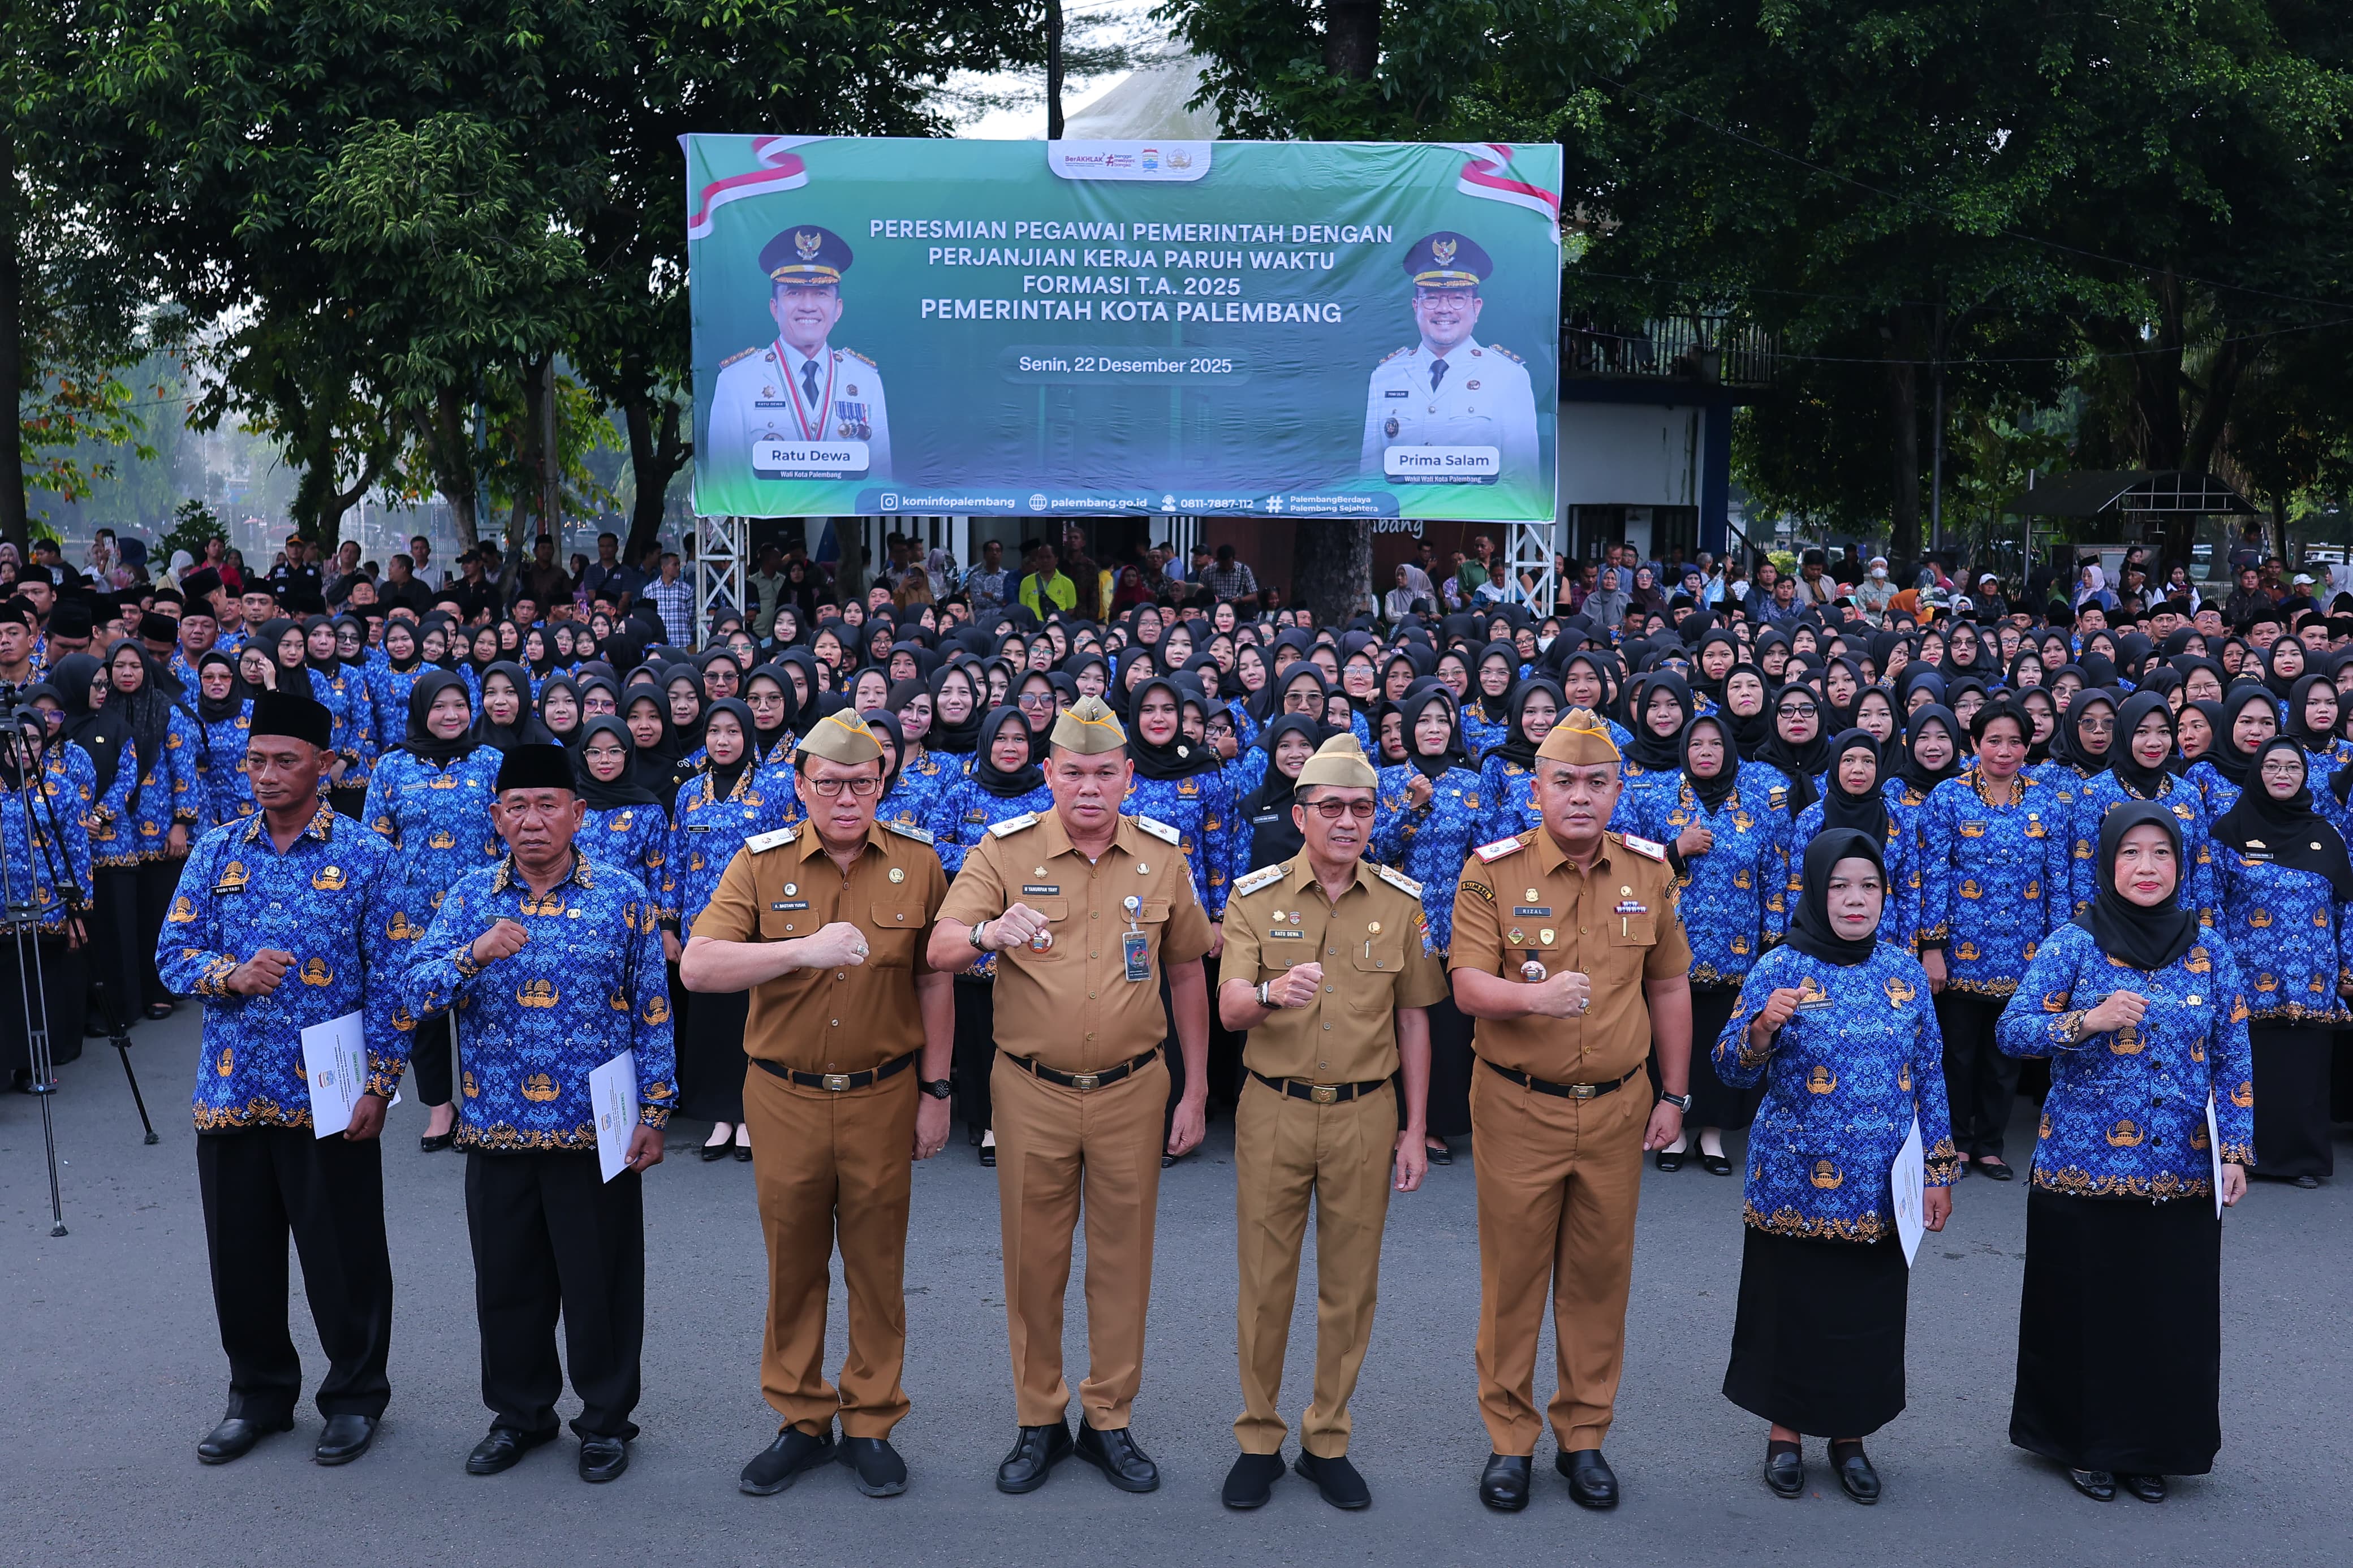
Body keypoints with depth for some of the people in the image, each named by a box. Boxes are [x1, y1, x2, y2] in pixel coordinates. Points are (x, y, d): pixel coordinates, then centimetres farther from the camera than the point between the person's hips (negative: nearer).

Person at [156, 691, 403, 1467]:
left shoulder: (366, 856, -3)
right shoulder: (216, 852, 7)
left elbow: (389, 976, -3)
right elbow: (172, 952, 6)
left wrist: (379, 1083, -8)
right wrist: (231, 974, -16)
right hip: (232, 1092, 4)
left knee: (344, 1258, 5)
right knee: (241, 1256, 13)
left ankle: (355, 1397, 23)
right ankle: (259, 1394, 31)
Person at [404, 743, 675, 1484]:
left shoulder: (622, 896, -1)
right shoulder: (471, 897, 4)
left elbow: (652, 1012, 1)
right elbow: (416, 995, -3)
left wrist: (652, 1114, -3)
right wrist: (476, 953, -21)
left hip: (598, 1130, -2)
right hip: (498, 1130, 2)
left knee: (601, 1280, 6)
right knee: (507, 1280, 13)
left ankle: (606, 1419, 23)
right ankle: (519, 1413, 32)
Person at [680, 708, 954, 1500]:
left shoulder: (917, 864, -1)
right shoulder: (761, 863, -4)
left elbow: (934, 984, 5)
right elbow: (697, 966, -15)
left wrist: (935, 1092, 4)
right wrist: (804, 950, -27)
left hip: (882, 1097, 0)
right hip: (784, 1098, 0)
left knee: (877, 1264, 9)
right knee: (793, 1263, 12)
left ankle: (871, 1423, 24)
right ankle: (801, 1421, 27)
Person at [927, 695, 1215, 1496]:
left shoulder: (1161, 858, 0)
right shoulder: (1006, 850, -5)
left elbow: (1186, 975, 9)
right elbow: (940, 949, -16)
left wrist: (1196, 1092, 8)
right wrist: (988, 932, -40)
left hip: (1132, 1091, 1)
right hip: (1032, 1091, -1)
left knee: (1122, 1258, 10)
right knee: (1033, 1259, 9)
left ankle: (1108, 1421, 25)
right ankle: (1039, 1421, 25)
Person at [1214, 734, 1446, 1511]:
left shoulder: (1401, 902, 2)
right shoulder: (1255, 896, -2)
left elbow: (1413, 1019, 8)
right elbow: (1229, 1008, -11)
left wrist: (1415, 1130, 5)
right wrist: (1272, 992, -35)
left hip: (1365, 1112, 1)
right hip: (1273, 1109, -1)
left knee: (1350, 1285, 9)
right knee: (1265, 1280, 6)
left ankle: (1328, 1439, 24)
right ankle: (1258, 1439, 21)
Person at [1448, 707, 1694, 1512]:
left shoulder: (1649, 871, 3)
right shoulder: (1493, 870, -8)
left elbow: (1669, 986, 12)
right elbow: (1467, 986, -14)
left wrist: (1675, 1093, 11)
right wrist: (1534, 997, -34)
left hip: (1616, 1109, 3)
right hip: (1517, 1107, -3)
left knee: (1599, 1276, 11)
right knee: (1513, 1273, 7)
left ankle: (1584, 1435, 27)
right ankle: (1509, 1438, 22)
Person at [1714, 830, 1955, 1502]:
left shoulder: (1903, 968, 3)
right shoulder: (1780, 969, -7)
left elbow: (1928, 1073, 9)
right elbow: (1731, 1068, -8)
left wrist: (1938, 1170, 7)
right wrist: (1763, 1027, -29)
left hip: (1882, 1188, 3)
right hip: (1796, 1184, -3)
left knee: (1869, 1313, 10)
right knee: (1793, 1307, 8)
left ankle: (1850, 1434, 29)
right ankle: (1785, 1432, 26)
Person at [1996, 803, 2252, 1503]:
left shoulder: (2208, 952, 6)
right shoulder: (2072, 945, -4)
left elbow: (2233, 1061, 8)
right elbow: (2012, 1031, -10)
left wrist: (2235, 1150, 1)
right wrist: (2087, 1021, -25)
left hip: (2183, 1175, 3)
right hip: (2084, 1169, -2)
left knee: (2171, 1312, 7)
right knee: (2085, 1309, 4)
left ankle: (2152, 1446, 25)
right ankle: (2086, 1443, 22)